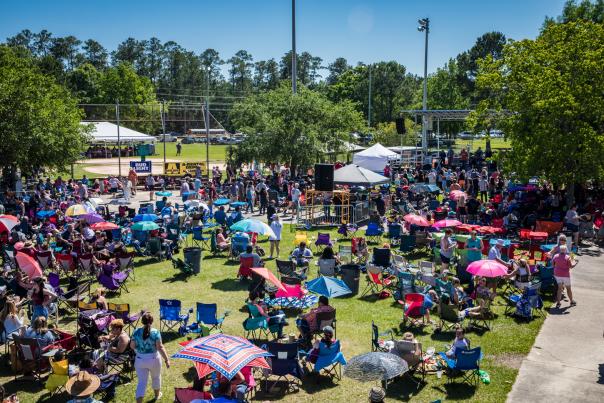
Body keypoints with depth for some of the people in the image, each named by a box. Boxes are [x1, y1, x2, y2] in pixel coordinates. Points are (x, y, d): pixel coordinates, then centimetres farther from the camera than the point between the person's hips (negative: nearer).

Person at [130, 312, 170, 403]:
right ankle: (157, 395, 44)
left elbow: (132, 346, -3)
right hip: (153, 359, -1)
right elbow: (160, 347, -19)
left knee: (142, 381, 8)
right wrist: (166, 359, -14)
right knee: (156, 377, 23)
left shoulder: (136, 332, -9)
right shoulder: (156, 332, -16)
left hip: (140, 360, 1)